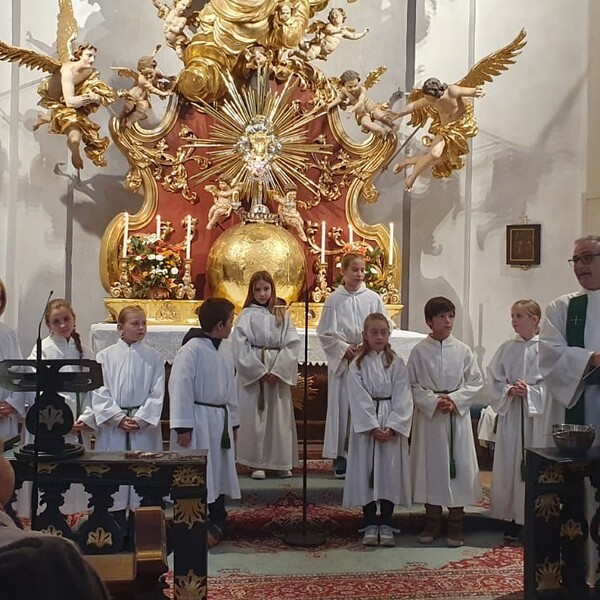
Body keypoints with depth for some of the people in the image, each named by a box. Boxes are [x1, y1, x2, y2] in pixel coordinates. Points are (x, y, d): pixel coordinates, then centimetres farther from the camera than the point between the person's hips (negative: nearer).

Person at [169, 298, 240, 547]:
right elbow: (180, 388, -18)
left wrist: (232, 422, 17)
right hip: (198, 421, -9)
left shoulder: (222, 357, 13)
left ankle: (215, 523, 27)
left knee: (218, 473, 15)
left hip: (219, 422, 9)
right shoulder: (191, 350, -14)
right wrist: (182, 426, -20)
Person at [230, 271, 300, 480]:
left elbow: (292, 344, 1)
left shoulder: (282, 315, 9)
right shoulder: (247, 315, 2)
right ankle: (257, 463, 5)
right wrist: (260, 371, -12)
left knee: (280, 416, 4)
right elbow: (240, 345, -7)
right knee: (255, 416, -2)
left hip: (279, 374, 2)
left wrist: (278, 370, -11)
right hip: (253, 373, -2)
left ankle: (282, 463, 13)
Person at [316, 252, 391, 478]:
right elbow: (325, 334, 1)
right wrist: (345, 348, -11)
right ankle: (341, 459, 7)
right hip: (342, 361, -1)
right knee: (343, 408, 1)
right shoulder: (334, 300, 1)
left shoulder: (373, 299, 3)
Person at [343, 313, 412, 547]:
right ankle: (370, 525, 11)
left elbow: (402, 399, -3)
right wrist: (373, 427, -14)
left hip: (392, 425, 1)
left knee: (390, 472, 2)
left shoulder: (397, 364, 4)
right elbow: (359, 400, -5)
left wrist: (392, 427, -14)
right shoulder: (357, 365, 2)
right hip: (365, 426, -1)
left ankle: (386, 525, 12)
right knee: (366, 473, 1)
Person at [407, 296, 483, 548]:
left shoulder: (463, 350, 0)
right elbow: (413, 385, -3)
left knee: (458, 466, 1)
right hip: (428, 415, 0)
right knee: (430, 466, 6)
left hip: (458, 416, 1)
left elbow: (475, 381, 2)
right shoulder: (419, 351, -2)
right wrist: (434, 402, -16)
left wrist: (454, 400, -11)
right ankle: (432, 522, 20)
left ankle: (455, 525, 13)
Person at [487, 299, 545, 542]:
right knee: (509, 464, 6)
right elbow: (493, 380, 5)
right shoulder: (506, 349, 7)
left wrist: (530, 391, -17)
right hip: (510, 413, 3)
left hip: (537, 413, -3)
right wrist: (509, 390, -11)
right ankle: (512, 520, 16)